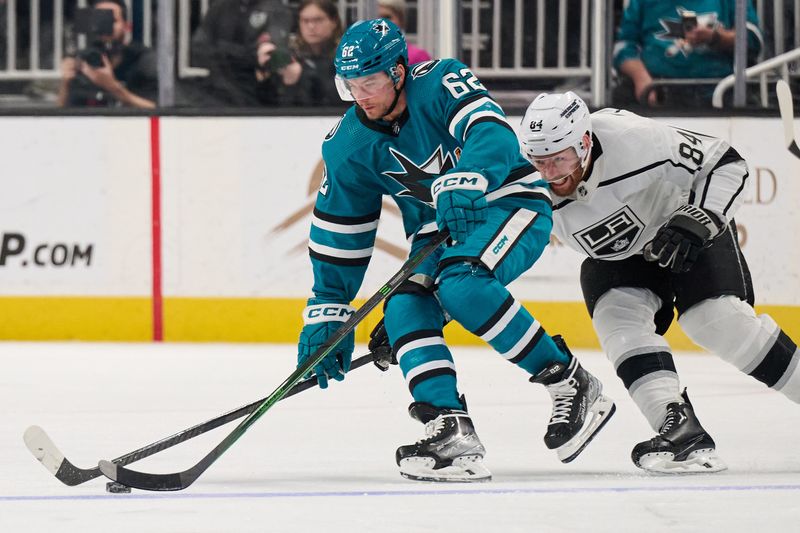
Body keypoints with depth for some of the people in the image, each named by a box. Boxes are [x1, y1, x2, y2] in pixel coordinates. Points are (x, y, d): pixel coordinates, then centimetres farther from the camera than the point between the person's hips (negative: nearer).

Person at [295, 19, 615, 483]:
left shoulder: (440, 83, -20)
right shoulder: (349, 146, -3)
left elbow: (494, 136, -37)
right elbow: (339, 234, 3)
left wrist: (464, 185, -55)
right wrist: (327, 315, 0)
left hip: (509, 203, -6)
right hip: (436, 231, 6)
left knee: (460, 283, -32)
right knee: (405, 309, -19)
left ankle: (572, 384, -23)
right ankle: (452, 434, -26)